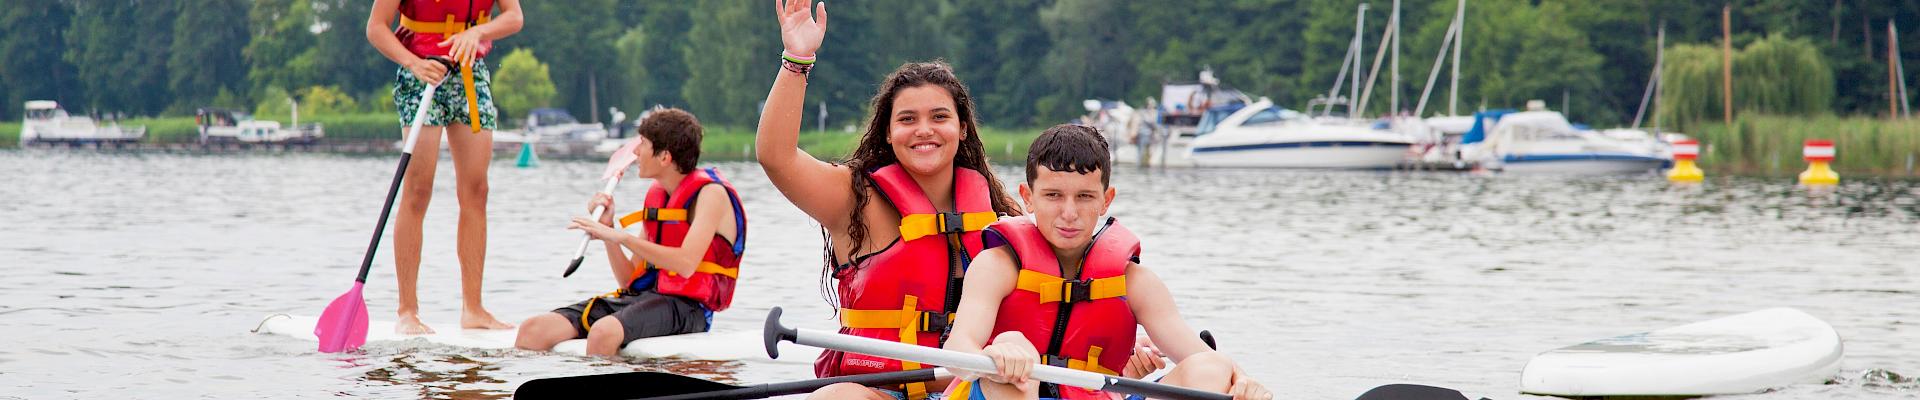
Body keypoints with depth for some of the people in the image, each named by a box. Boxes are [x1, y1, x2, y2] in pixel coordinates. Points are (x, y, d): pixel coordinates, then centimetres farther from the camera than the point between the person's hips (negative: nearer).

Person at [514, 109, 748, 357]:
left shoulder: (711, 193, -5)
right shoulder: (655, 196, 19)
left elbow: (686, 265, -21)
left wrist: (620, 237, -21)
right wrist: (606, 227, 5)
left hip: (687, 306, -7)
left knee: (604, 332, -38)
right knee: (533, 329, -12)